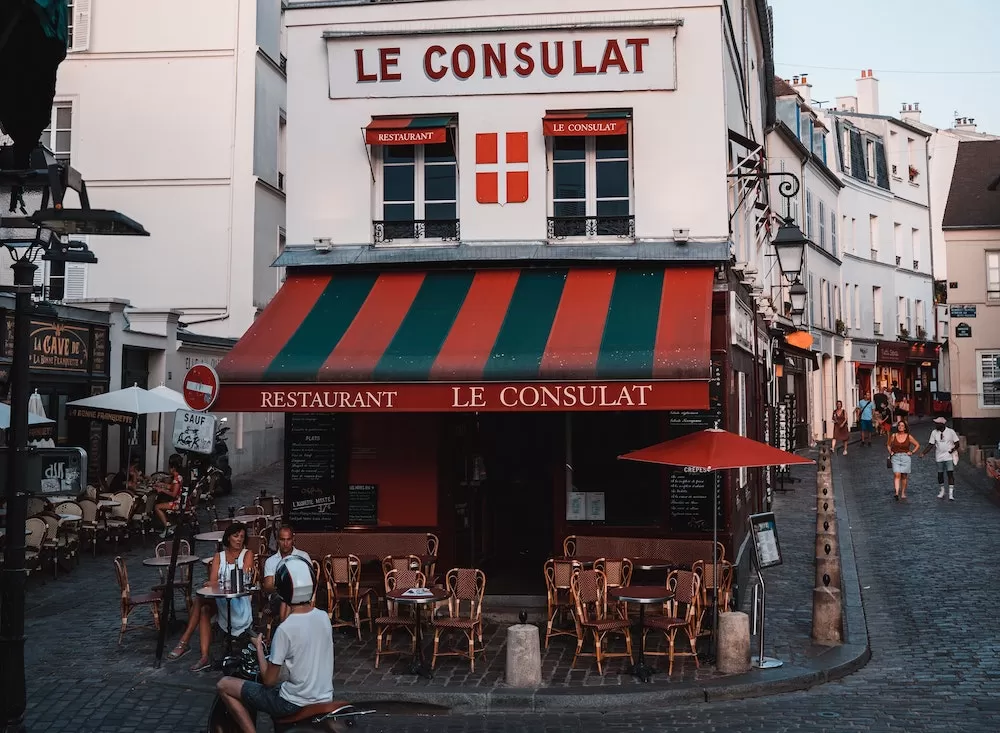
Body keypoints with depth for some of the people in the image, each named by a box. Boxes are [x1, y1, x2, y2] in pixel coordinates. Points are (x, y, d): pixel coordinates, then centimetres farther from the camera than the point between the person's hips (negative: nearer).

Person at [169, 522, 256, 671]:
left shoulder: (247, 554, 5)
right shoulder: (219, 557, 16)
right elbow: (212, 581, 0)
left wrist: (220, 583, -20)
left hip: (240, 601, -4)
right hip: (219, 600, 4)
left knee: (200, 599, -25)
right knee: (204, 610, -29)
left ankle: (184, 641, -23)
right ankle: (204, 657, -33)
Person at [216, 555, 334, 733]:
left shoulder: (285, 629, -21)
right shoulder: (324, 617, -2)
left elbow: (269, 680, -13)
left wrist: (259, 648, 0)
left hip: (296, 705, -7)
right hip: (325, 699, 7)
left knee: (224, 685, 3)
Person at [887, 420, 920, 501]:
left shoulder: (909, 437, 0)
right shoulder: (893, 436, 2)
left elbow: (917, 445, 11)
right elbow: (888, 445, 19)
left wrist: (911, 452, 2)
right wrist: (890, 452, 6)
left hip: (905, 457, 0)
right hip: (895, 457, 0)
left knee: (904, 476, 6)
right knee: (897, 475, -14)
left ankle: (903, 493, 18)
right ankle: (897, 492, -23)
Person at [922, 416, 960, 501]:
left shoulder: (951, 432, -4)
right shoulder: (934, 432, 2)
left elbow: (957, 443, 0)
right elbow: (931, 445, 3)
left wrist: (953, 449, -19)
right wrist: (923, 453, -9)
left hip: (949, 456, -3)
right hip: (939, 457, 3)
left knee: (950, 474, -10)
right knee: (940, 474, 10)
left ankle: (951, 493, -9)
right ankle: (942, 491, 31)